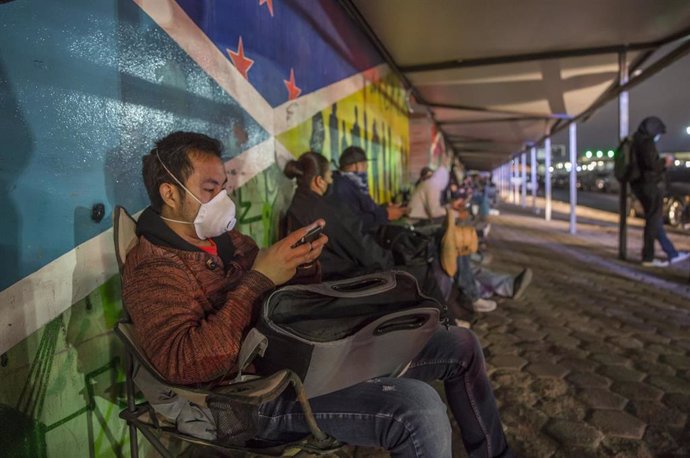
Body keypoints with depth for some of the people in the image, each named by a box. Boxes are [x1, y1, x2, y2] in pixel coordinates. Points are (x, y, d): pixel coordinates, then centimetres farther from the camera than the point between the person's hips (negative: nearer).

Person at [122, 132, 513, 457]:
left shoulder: (226, 238, 15)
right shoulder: (151, 267, -8)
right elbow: (183, 364, -24)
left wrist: (304, 265, -4)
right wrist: (258, 280, -24)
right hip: (262, 391, -8)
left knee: (460, 345, 7)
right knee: (418, 408, -34)